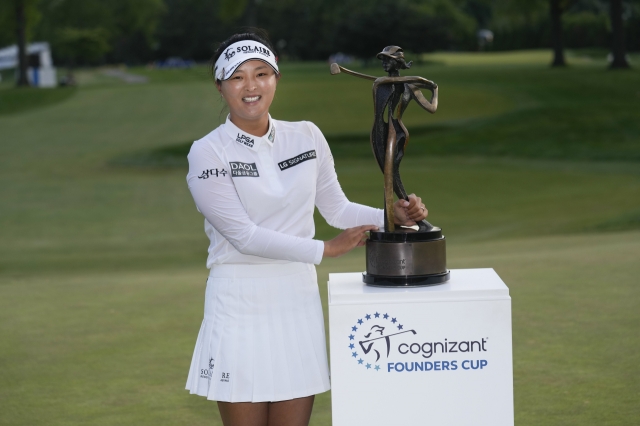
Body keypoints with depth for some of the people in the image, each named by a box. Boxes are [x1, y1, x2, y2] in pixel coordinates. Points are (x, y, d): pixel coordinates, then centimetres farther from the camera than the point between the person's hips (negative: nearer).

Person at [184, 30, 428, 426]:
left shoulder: (306, 137, 4)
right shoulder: (208, 153, -9)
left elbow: (337, 208, 11)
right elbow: (245, 235, -14)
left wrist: (393, 216, -6)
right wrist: (326, 249, -14)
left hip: (298, 300, 4)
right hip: (241, 304, -4)